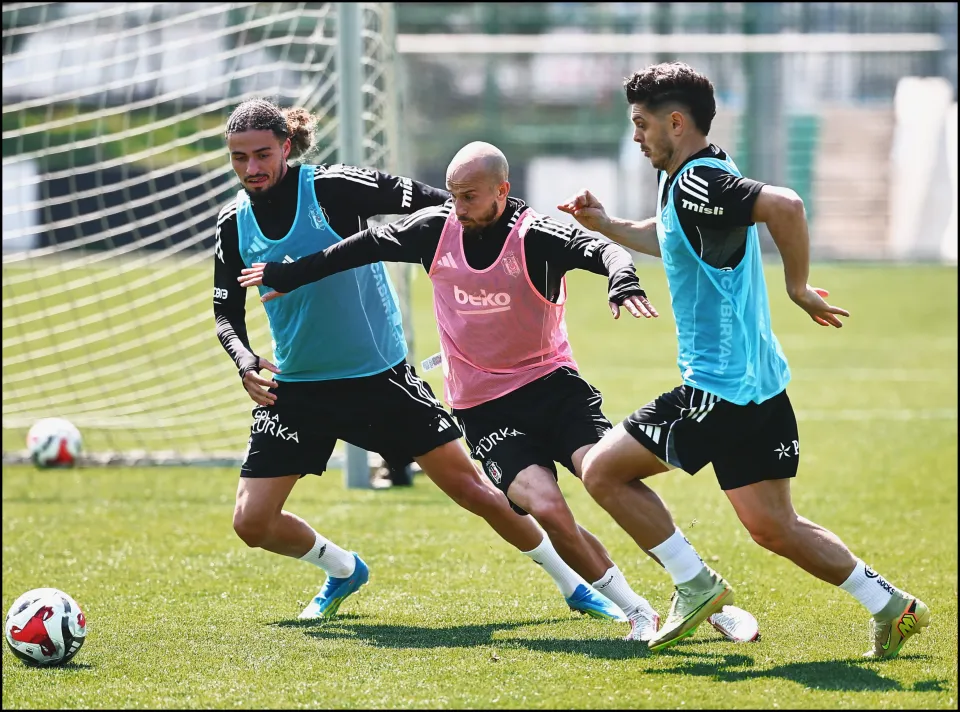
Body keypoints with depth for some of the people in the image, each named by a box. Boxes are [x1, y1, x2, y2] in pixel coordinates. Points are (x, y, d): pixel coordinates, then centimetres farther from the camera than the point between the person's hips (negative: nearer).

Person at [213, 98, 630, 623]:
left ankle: (573, 584, 16)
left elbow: (427, 202, -14)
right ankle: (342, 570, 27)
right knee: (252, 522, -4)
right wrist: (245, 362, -14)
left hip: (379, 375, -4)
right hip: (294, 387, 4)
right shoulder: (234, 223, -2)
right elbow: (227, 312, 7)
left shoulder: (331, 187, -15)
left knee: (471, 488, -2)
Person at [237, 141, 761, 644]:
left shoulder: (536, 236, -12)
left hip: (551, 386, -2)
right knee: (547, 508, -22)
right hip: (483, 409, 2)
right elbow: (369, 245, 16)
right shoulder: (437, 228, 1)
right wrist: (290, 275, 24)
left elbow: (600, 250, -28)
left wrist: (622, 282, -51)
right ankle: (638, 612, -11)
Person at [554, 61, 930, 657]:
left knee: (604, 471, 1)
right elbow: (674, 242, 35)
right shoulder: (693, 180, 13)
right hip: (756, 382, 10)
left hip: (718, 390, -10)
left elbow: (784, 205, -34)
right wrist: (605, 225, 23)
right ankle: (891, 606, 11)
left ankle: (694, 584, 6)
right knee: (776, 529, 13)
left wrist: (798, 287, -22)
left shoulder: (697, 183, -18)